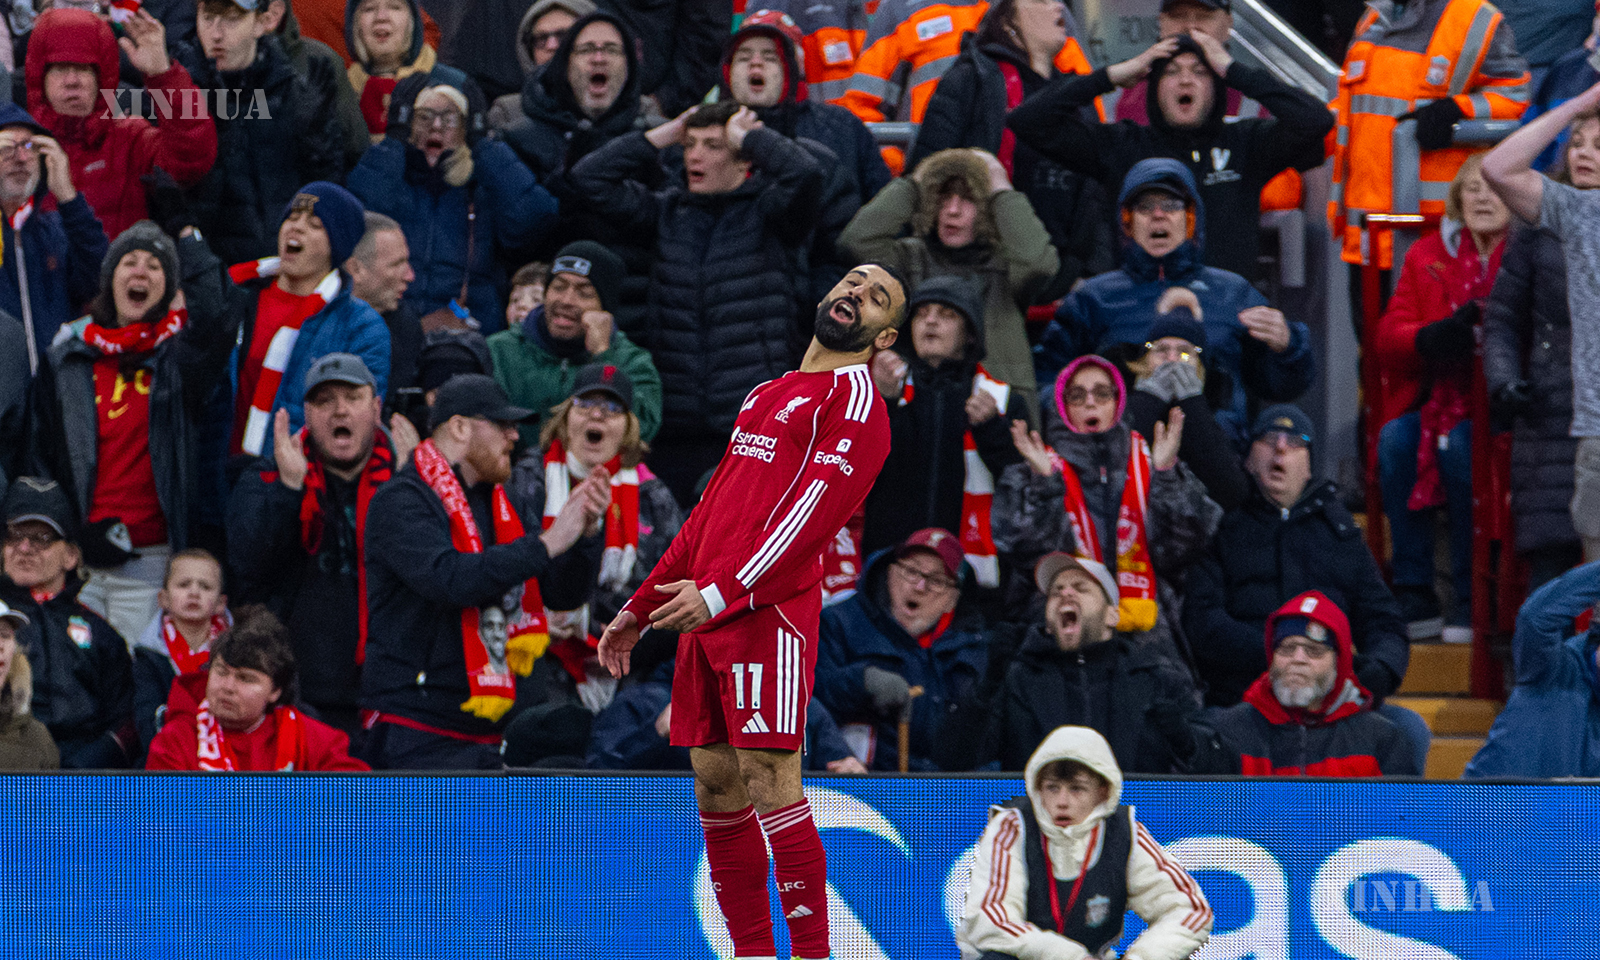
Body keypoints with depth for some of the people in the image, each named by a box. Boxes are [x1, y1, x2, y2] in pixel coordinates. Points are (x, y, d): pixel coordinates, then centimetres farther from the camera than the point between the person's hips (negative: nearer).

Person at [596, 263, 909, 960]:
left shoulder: (854, 396, -1)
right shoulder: (764, 397, 26)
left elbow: (815, 508, -13)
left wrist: (722, 592, -22)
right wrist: (639, 608, 27)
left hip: (768, 610, -8)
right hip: (704, 615, 8)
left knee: (770, 783, -14)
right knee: (715, 787, 5)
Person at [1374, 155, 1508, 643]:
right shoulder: (1429, 255, 11)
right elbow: (1389, 336, 5)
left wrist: (1483, 336, -27)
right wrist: (1432, 338, -16)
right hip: (1434, 396, 4)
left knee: (1458, 445, -32)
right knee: (1395, 439, -25)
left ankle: (1472, 600, -20)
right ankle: (1414, 598, -19)